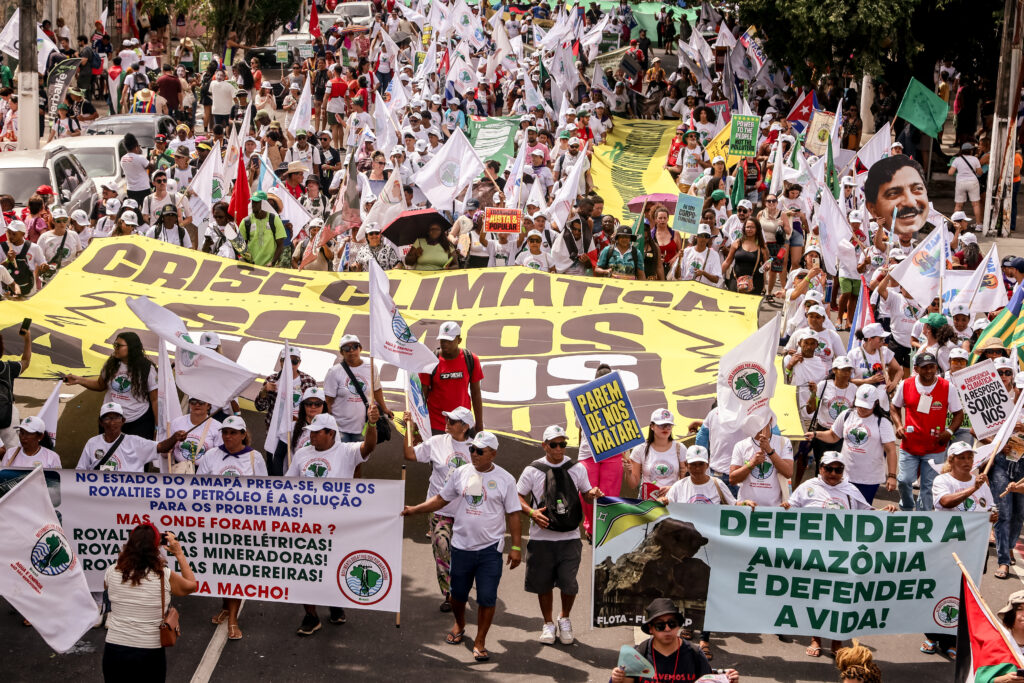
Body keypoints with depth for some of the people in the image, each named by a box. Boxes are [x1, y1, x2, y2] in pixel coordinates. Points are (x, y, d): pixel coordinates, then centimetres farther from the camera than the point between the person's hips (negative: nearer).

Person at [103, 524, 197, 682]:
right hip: (150, 653, -1)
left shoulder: (112, 572, -8)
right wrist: (179, 554, 14)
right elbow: (192, 586, 8)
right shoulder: (165, 576, -12)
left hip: (114, 651, 2)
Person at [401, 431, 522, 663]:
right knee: (458, 593, 16)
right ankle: (459, 626, 43)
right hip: (461, 546, 3)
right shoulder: (461, 474, 3)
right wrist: (414, 509, 1)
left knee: (487, 598, -3)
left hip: (490, 549, -3)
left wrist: (516, 546, -5)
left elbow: (513, 514, -2)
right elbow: (441, 499, 11)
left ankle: (480, 642, 11)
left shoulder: (504, 479, -5)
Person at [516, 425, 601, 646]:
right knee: (543, 583, 8)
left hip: (570, 538, 0)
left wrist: (593, 494, -8)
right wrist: (532, 513, -13)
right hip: (542, 538, 0)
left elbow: (586, 496, 15)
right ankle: (548, 624, 30)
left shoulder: (577, 468, 6)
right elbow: (518, 497, 5)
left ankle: (564, 619, 24)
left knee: (569, 583, -5)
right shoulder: (533, 470, 0)